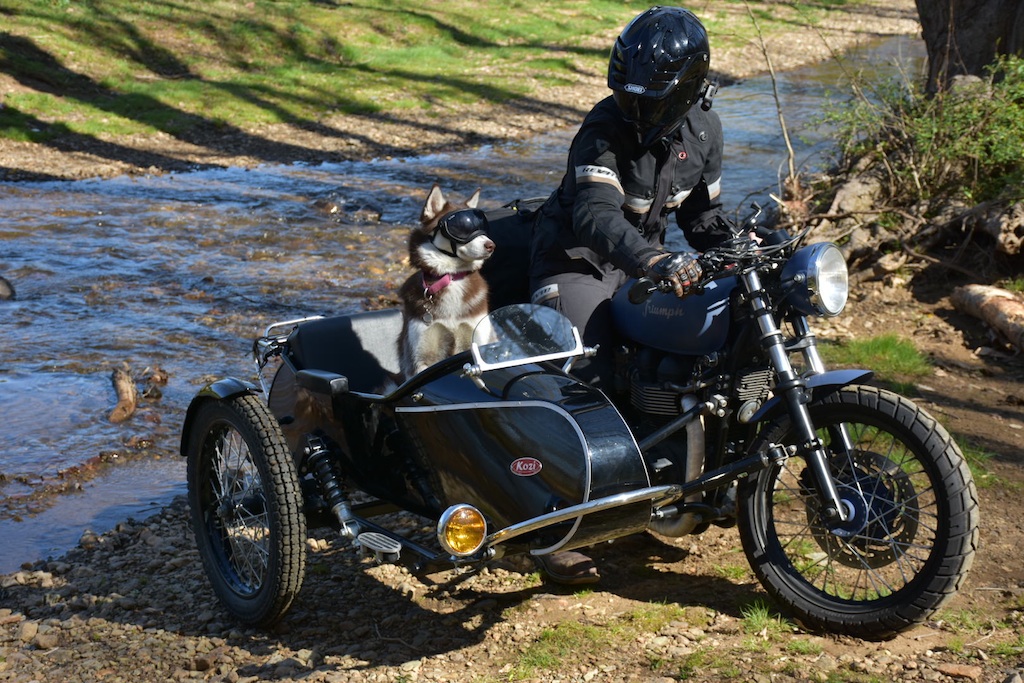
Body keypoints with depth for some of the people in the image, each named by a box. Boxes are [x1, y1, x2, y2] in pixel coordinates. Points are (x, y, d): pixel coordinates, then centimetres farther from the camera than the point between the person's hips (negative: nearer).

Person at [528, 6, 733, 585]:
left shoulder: (703, 128, -2)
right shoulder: (606, 127, -23)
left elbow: (703, 213, 13)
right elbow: (595, 215, -39)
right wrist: (656, 261, -54)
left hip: (642, 259, 7)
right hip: (578, 260, -6)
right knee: (585, 380, -23)